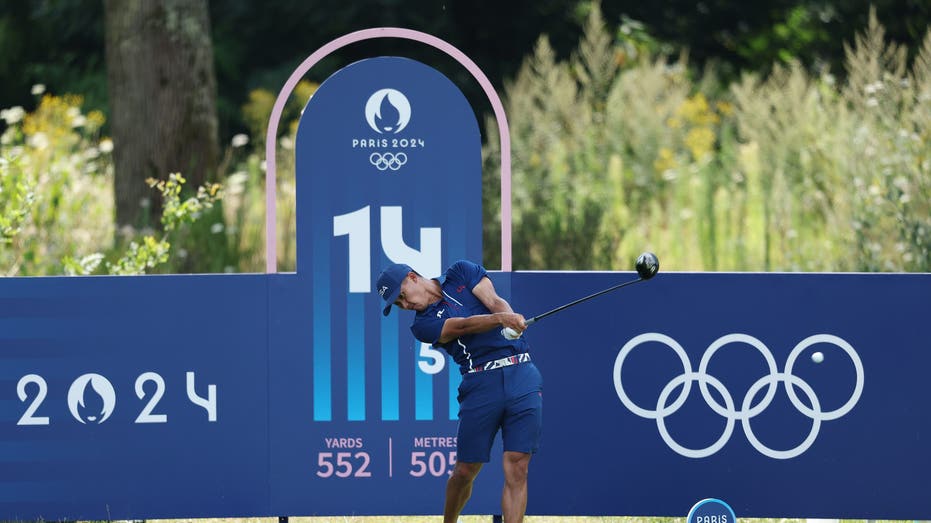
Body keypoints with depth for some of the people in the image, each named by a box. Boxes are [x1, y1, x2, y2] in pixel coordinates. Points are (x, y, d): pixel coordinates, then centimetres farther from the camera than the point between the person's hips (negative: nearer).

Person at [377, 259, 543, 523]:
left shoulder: (461, 272, 13)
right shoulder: (423, 324, 4)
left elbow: (495, 301, -2)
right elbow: (462, 326, -14)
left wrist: (512, 319, -25)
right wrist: (500, 319, -32)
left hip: (521, 372, 0)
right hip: (481, 382, 0)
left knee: (517, 468, -10)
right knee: (465, 471, 1)